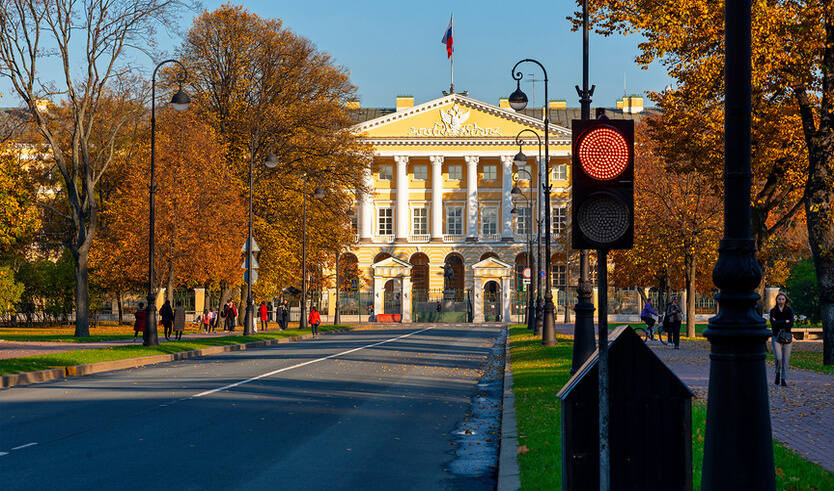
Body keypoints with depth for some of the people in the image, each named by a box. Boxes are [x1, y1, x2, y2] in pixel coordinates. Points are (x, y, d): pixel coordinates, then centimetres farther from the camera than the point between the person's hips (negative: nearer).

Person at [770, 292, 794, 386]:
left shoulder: (789, 310, 6)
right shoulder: (773, 311, 4)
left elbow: (791, 324, -8)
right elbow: (773, 323, -12)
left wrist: (778, 323, -11)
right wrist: (785, 322, -11)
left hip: (787, 337, 1)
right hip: (776, 336, -1)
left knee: (786, 359, -3)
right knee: (778, 358, -16)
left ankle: (784, 379, 6)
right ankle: (778, 374, 11)